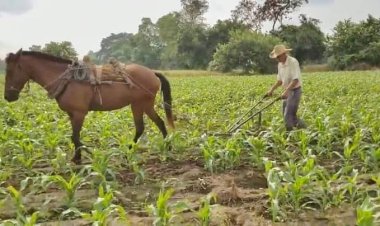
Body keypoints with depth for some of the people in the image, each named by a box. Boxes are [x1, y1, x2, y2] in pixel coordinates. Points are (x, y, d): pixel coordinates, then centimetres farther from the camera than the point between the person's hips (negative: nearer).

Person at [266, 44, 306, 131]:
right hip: (287, 92, 9)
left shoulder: (293, 62, -18)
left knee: (288, 116, -9)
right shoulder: (280, 64, 8)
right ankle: (305, 128, 26)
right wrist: (271, 90, 7)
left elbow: (295, 80, -24)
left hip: (295, 91, -8)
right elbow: (280, 80, 17)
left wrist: (286, 91, -31)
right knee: (291, 116, 13)